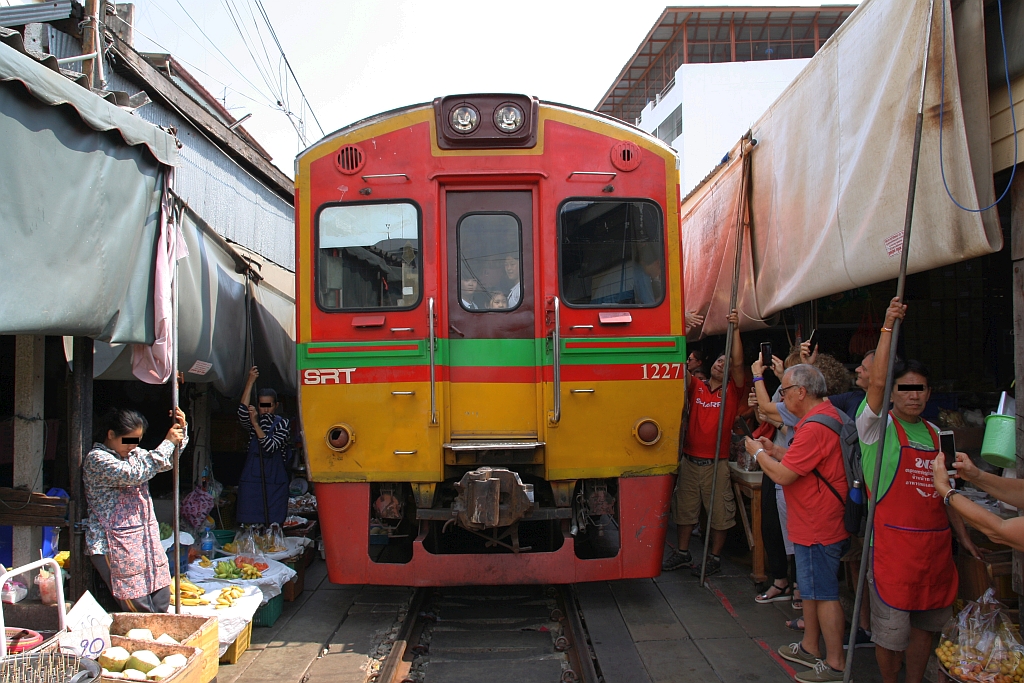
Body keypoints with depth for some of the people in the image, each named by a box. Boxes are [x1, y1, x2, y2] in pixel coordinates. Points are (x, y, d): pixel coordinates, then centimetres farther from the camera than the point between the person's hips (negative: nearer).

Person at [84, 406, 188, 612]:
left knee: (162, 606, 5)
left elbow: (167, 462, 22)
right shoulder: (97, 459, -12)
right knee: (141, 612, -7)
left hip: (145, 539, 8)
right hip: (115, 546, -8)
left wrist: (181, 430, 5)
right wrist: (167, 442, -19)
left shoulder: (134, 454, 13)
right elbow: (135, 474, -25)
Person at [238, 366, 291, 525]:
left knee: (274, 525, -1)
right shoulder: (252, 421, 7)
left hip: (275, 482, -1)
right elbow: (242, 413, -18)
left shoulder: (282, 423, 2)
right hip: (251, 480, 1)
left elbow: (270, 446, -13)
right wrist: (250, 382, -22)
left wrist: (256, 424, -19)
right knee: (249, 525, -1)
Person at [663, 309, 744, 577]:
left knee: (719, 511, 6)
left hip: (716, 463, -3)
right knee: (684, 507, 13)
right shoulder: (696, 387, 5)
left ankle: (715, 559, 20)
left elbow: (738, 363, -15)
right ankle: (682, 553, 28)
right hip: (689, 461, 3)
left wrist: (735, 330, -21)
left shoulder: (732, 392, -1)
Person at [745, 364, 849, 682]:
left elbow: (783, 475, -24)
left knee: (824, 594, 1)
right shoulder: (827, 415, 10)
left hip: (818, 526, -11)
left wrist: (758, 452, -8)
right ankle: (810, 648, 34)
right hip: (814, 522, 11)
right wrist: (774, 450, 9)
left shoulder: (815, 427, -26)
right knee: (811, 589, 21)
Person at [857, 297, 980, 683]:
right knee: (890, 628, 2)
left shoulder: (935, 435, 14)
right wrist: (888, 325, -26)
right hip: (892, 541, -6)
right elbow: (876, 382, -23)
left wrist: (963, 536, 17)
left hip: (935, 543, 6)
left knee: (925, 624, 15)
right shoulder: (878, 426, -5)